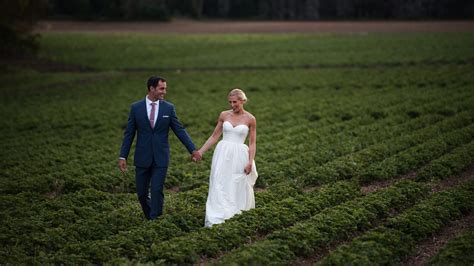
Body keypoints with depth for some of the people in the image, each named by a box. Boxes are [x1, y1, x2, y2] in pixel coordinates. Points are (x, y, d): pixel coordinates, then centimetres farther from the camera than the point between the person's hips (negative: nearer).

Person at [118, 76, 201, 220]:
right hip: (142, 158, 1)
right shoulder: (136, 107, -1)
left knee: (157, 191, -7)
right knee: (141, 192, 7)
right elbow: (129, 134, 2)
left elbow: (180, 131, 2)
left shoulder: (169, 108, 0)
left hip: (160, 158, -1)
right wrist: (123, 157, -1)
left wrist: (193, 149, -5)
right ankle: (149, 217, 31)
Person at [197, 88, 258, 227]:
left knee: (237, 189, 1)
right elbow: (214, 136, 10)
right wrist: (200, 151, 4)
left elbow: (252, 143, 3)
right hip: (222, 154, 1)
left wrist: (250, 162, -7)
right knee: (219, 188, -4)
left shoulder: (250, 119, 1)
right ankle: (215, 221, -5)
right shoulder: (224, 115, 5)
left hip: (239, 156, -1)